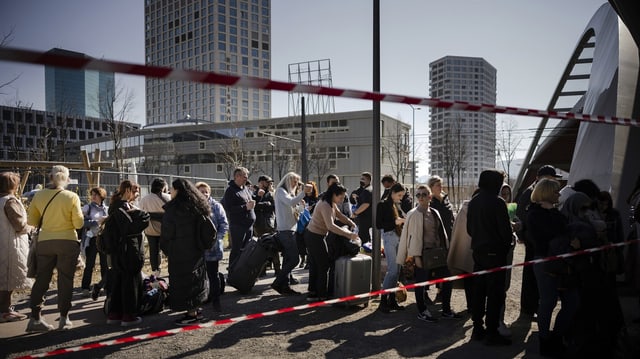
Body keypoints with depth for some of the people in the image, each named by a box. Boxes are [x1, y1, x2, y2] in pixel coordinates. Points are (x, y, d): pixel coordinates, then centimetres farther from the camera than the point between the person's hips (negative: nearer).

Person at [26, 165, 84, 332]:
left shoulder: (38, 196, 1)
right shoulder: (72, 197, -9)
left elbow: (32, 221, 6)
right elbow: (79, 223, -9)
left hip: (44, 242, 3)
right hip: (68, 242, -3)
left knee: (42, 279, 11)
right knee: (65, 280, 6)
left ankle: (35, 318, 11)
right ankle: (64, 318, 11)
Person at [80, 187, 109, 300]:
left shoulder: (106, 209, 10)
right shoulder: (87, 207, 0)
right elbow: (83, 223, -12)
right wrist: (97, 221, -18)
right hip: (92, 239, -3)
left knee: (105, 265, 5)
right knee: (89, 265, 1)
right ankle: (85, 288, 11)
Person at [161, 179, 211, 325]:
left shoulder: (173, 209, -16)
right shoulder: (197, 207, 6)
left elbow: (167, 233, -11)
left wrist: (166, 248, 4)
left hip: (180, 253, -7)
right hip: (196, 251, 8)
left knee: (183, 281, 2)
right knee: (195, 279, 16)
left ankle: (192, 314, 7)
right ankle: (195, 310, 26)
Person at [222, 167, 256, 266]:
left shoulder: (246, 188, 14)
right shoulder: (230, 191, -10)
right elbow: (228, 209, -18)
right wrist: (245, 207, -21)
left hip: (249, 225, 8)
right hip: (237, 226, -7)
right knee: (236, 251, -2)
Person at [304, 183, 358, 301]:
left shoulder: (332, 204, 6)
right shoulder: (325, 206, -25)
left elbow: (341, 216, 14)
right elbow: (331, 226, -36)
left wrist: (353, 224, -3)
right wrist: (349, 235, -37)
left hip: (311, 235, 10)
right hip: (315, 237, -10)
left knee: (314, 265, 16)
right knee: (324, 266, 1)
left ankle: (312, 293, 24)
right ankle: (322, 295, 11)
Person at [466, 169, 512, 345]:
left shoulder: (473, 202, 6)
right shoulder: (497, 202, -15)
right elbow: (505, 230, -14)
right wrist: (506, 246, 3)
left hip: (478, 251, 7)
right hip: (495, 253, -7)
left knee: (479, 290, 13)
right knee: (495, 293, 1)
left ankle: (477, 328, 22)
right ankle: (491, 333, 6)